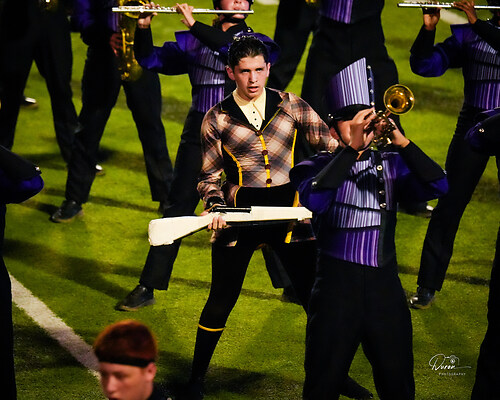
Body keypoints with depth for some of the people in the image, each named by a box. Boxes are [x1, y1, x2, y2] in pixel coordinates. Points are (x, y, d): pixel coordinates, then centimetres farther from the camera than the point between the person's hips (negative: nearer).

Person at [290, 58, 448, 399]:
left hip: (386, 289, 3)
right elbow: (313, 199, -22)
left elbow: (438, 187, -7)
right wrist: (352, 148, -23)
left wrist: (402, 143, -18)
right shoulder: (318, 167, 1)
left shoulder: (391, 164, 9)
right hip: (337, 290, -2)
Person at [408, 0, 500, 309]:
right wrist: (429, 29, -18)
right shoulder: (467, 35, 2)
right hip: (474, 125, 0)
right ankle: (427, 287, 2)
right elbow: (424, 66, -5)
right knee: (451, 203, -3)